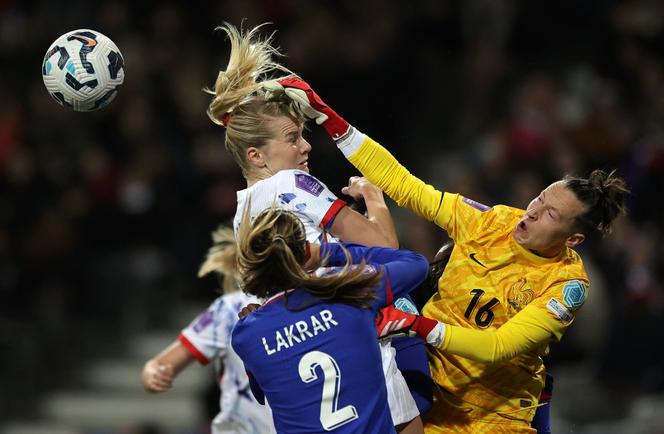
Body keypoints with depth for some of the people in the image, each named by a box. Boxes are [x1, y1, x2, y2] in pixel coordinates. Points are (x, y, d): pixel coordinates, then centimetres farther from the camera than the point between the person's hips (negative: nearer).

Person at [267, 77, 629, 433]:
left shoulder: (568, 283, -15)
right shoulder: (494, 222, -7)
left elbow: (499, 347, -24)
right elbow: (402, 184, -6)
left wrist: (418, 325, -37)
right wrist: (326, 116, -11)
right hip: (434, 389, 2)